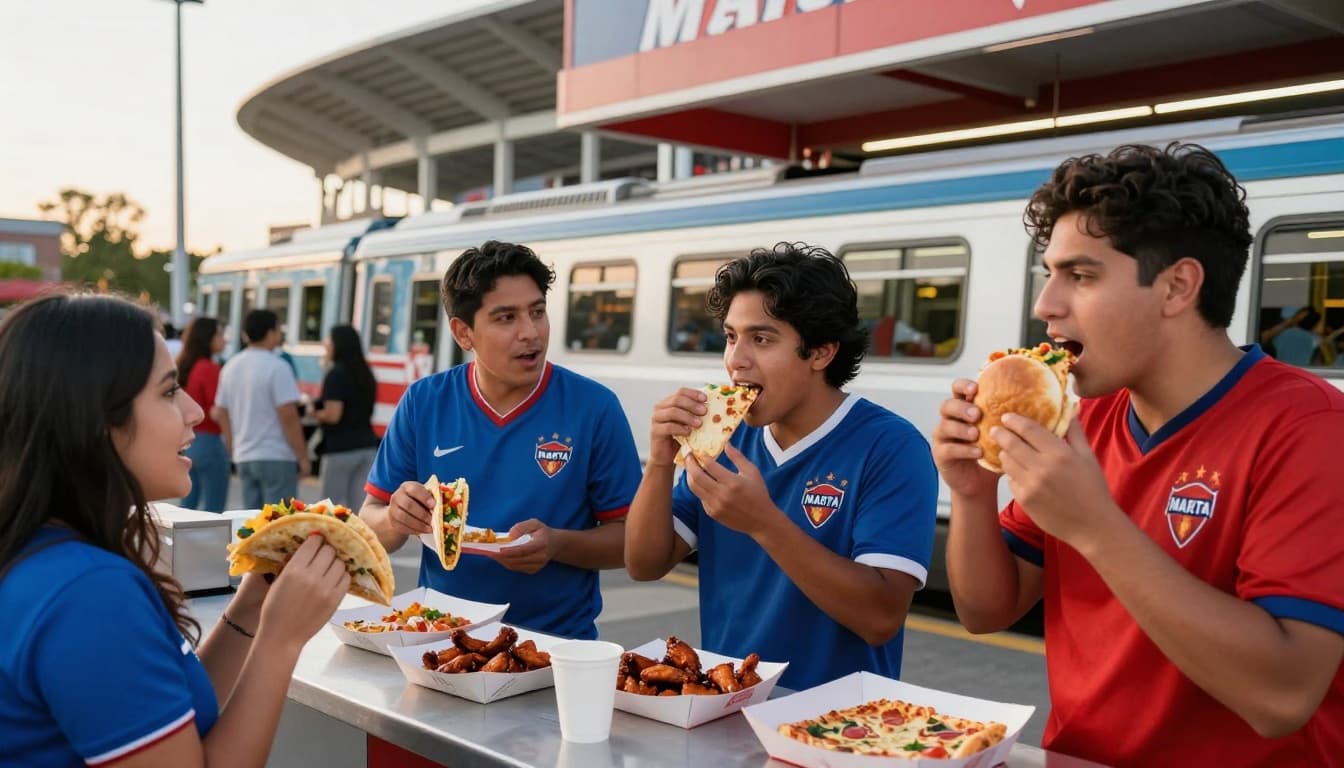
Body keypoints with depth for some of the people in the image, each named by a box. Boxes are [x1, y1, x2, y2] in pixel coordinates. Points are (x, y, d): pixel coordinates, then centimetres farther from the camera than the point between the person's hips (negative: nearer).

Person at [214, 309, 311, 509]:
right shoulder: (276, 367, -13)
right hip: (276, 457, -7)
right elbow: (288, 416, -17)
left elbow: (221, 414, 14)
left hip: (244, 457, 7)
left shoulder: (231, 366, 9)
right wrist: (303, 457, -11)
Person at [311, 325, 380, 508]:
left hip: (341, 447, -7)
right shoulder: (365, 374, 12)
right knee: (360, 505, 5)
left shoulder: (336, 374, -11)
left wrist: (315, 414, 2)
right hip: (367, 446, 7)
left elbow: (333, 415, -18)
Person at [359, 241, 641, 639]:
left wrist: (557, 544, -17)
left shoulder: (595, 407, -4)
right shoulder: (423, 403, 2)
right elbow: (370, 523, 8)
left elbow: (629, 536, 0)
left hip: (557, 644, -2)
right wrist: (396, 521, -14)